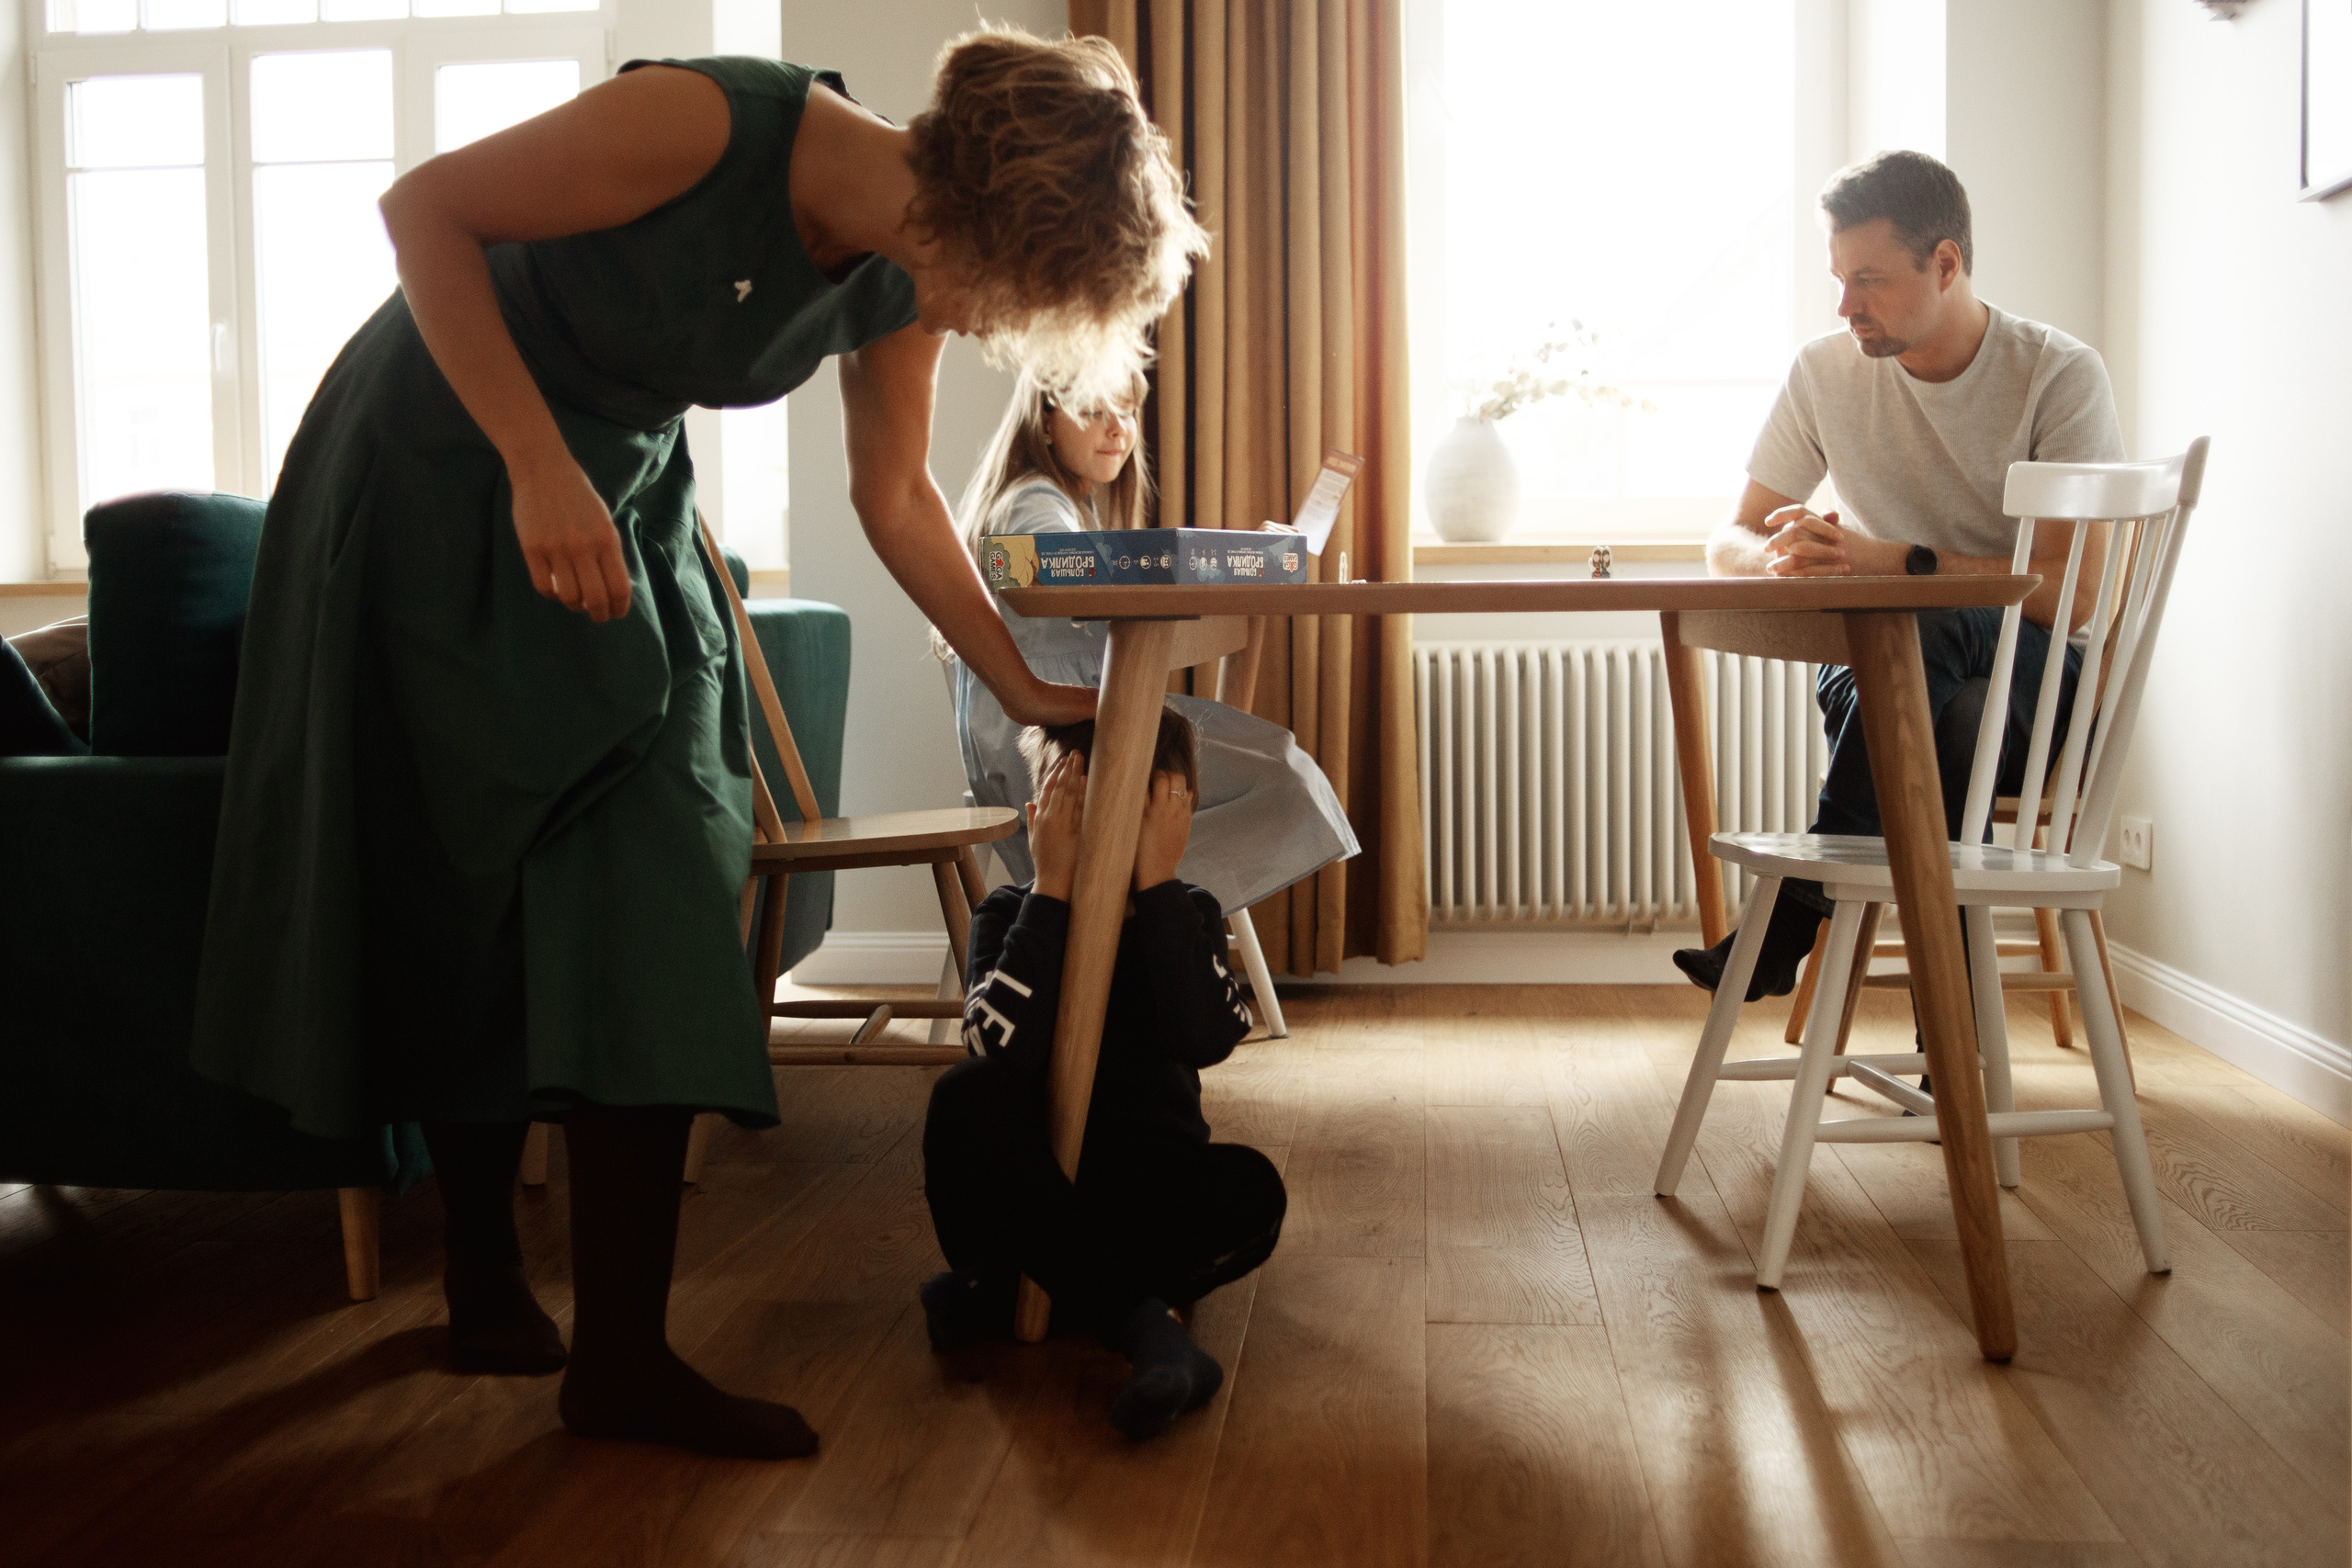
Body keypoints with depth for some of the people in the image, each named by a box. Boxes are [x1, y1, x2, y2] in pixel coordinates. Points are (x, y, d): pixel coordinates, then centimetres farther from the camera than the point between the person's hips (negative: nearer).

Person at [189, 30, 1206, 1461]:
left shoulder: (896, 283, -9)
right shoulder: (708, 124, -29)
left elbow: (896, 497, 4)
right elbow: (424, 206, -21)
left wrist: (1020, 684, 3)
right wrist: (540, 465, -29)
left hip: (625, 505, 6)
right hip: (437, 472, -6)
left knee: (649, 911, -3)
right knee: (463, 897, -2)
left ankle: (624, 1357, 4)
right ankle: (487, 1281, 12)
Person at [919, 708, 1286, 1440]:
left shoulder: (1186, 915, -1)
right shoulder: (1010, 915, -5)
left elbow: (1205, 1041, -24)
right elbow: (1003, 1050, -28)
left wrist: (1157, 885, -24)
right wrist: (1052, 889, -25)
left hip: (1150, 1184, 1)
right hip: (1030, 1182, 0)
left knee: (1253, 1189, -32)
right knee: (969, 1093, -33)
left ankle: (1002, 1285, -23)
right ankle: (1139, 1319, -29)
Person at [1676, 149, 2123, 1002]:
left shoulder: (2061, 375, -9)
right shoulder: (1825, 371, 2)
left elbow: (2071, 595, -16)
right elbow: (1728, 542, 6)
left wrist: (1890, 561, -27)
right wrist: (1783, 557, -21)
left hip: (2034, 677, -3)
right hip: (1886, 670, 3)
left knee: (1934, 628, -38)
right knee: (1953, 725, -36)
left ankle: (1794, 912, -34)